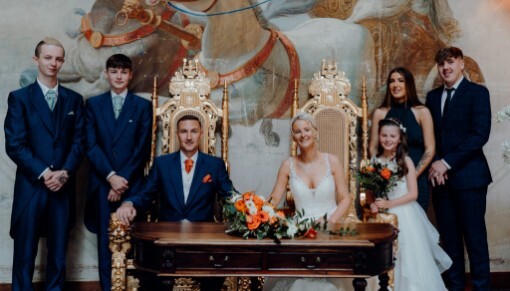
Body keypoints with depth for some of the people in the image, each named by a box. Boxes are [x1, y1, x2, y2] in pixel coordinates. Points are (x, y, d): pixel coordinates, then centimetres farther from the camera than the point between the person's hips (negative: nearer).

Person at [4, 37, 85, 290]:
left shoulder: (74, 99, 10)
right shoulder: (19, 97, 1)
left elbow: (79, 142, 5)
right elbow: (14, 145, -6)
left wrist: (65, 172, -9)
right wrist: (44, 173, -14)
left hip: (63, 187, 3)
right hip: (31, 186, -2)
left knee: (59, 252, 9)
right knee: (25, 253, 4)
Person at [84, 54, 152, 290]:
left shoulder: (143, 106, 7)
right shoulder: (93, 104, 9)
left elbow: (143, 149, 0)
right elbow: (91, 145, 1)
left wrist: (123, 179, -7)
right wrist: (111, 176, -10)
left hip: (132, 183, -1)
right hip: (102, 183, 1)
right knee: (106, 240, 2)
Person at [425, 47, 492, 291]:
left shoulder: (477, 92, -2)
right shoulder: (433, 96, 15)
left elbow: (480, 134, -12)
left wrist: (447, 163, -15)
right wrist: (434, 164, -5)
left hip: (468, 175, -5)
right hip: (440, 176, 5)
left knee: (474, 234, -1)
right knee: (449, 236, 8)